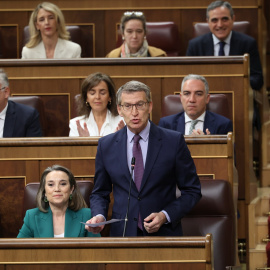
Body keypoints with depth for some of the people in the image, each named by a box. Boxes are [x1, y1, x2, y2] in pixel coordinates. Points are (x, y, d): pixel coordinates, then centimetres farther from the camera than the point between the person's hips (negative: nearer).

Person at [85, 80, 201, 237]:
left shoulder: (174, 141, 0)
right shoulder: (106, 145, 7)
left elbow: (192, 191, 3)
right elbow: (100, 193, 14)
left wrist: (165, 216, -10)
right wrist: (99, 216, -6)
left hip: (163, 234, -2)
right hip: (122, 233, 2)